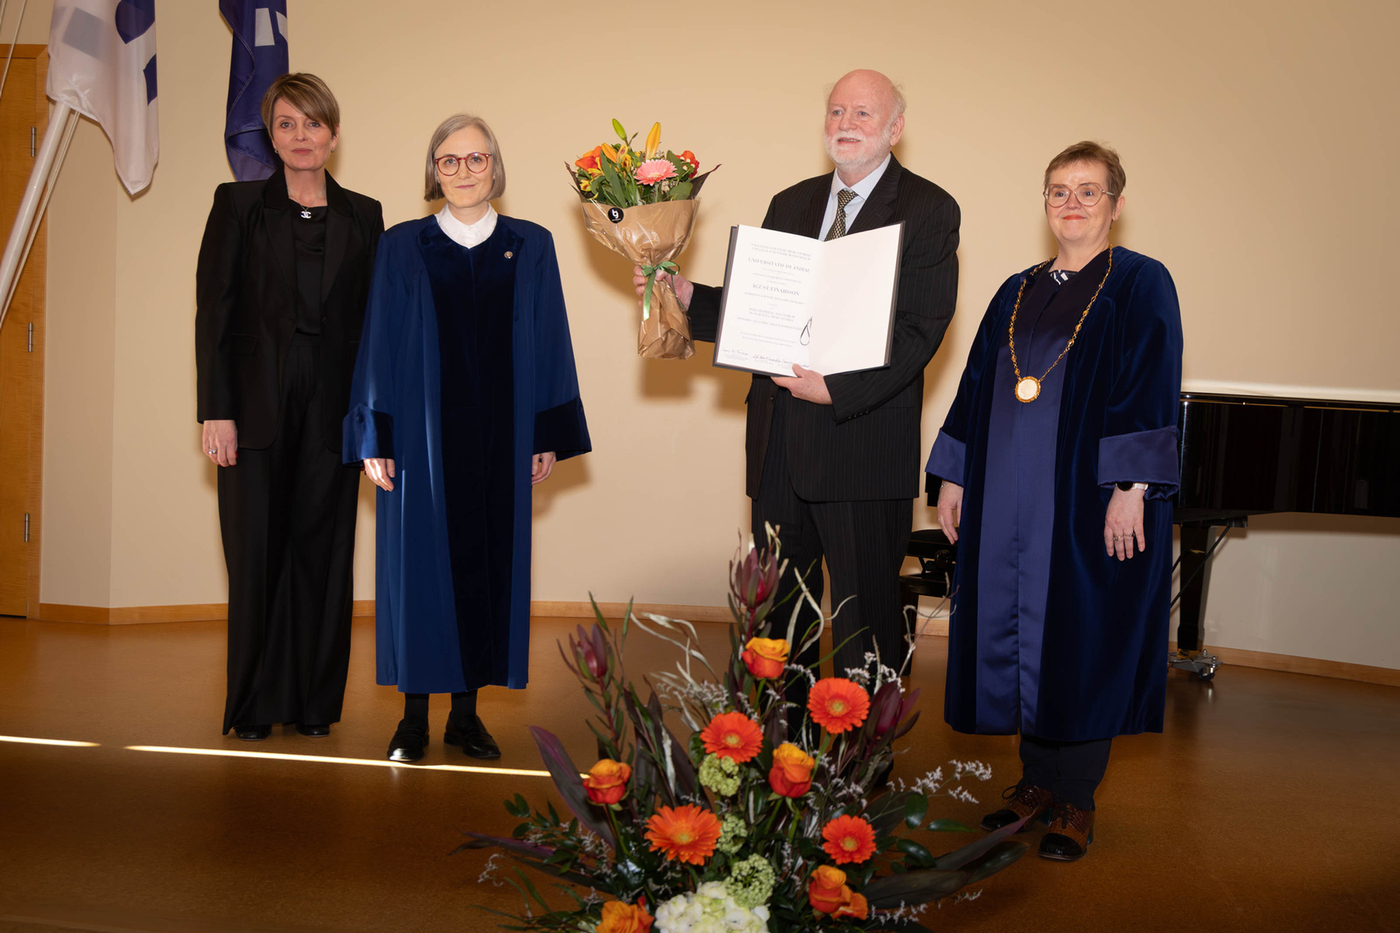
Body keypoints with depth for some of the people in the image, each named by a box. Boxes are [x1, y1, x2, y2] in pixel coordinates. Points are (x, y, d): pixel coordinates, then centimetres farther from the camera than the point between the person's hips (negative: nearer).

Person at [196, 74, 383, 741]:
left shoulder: (362, 216, 10)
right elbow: (213, 311, 0)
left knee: (323, 550, 4)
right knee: (256, 553, 2)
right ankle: (253, 705, 14)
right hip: (257, 404, -1)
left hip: (332, 407, 2)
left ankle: (315, 703, 16)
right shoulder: (238, 204, 5)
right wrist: (216, 411, -9)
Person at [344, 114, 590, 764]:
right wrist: (375, 439, -4)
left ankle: (467, 711, 17)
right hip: (422, 434, -1)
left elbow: (549, 346, 6)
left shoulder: (531, 247, 6)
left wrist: (550, 436, 2)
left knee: (490, 561, 5)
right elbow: (379, 346, 1)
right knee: (421, 561, 2)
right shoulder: (402, 248, 3)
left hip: (500, 436, 2)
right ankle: (415, 715, 13)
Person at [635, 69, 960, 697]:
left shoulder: (929, 210, -3)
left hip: (864, 443, -5)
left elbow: (921, 328, -12)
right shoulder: (790, 205, 16)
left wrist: (838, 388, -20)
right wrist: (685, 294, -2)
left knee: (864, 615, 3)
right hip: (780, 443, 6)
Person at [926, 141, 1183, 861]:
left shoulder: (1141, 285, -2)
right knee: (1015, 629, 8)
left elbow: (1151, 390, -9)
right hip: (1008, 498, 5)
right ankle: (1038, 779, 22)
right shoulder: (1016, 294, 15)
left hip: (1087, 496, -5)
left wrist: (1132, 485, -17)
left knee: (1079, 637, 0)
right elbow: (976, 385, 16)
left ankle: (1076, 799, 13)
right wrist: (955, 477, 12)